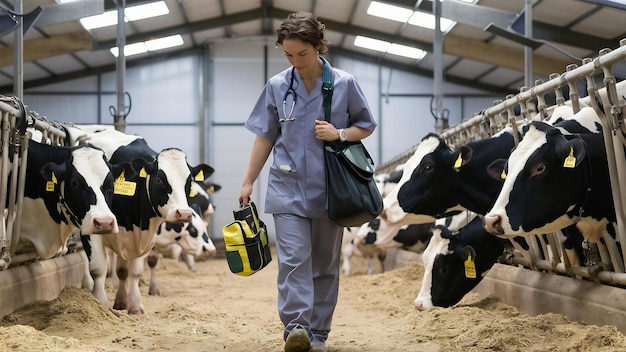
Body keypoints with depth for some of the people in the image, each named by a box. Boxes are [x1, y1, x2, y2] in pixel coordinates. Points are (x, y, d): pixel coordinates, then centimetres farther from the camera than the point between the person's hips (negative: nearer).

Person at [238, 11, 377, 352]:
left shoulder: (344, 84, -3)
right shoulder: (277, 86, 1)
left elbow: (366, 126, 6)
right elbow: (265, 137, 8)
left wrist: (339, 134, -14)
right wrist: (248, 181, 8)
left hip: (329, 189, 1)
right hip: (288, 188, 0)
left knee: (326, 263, 7)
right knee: (293, 259, -14)